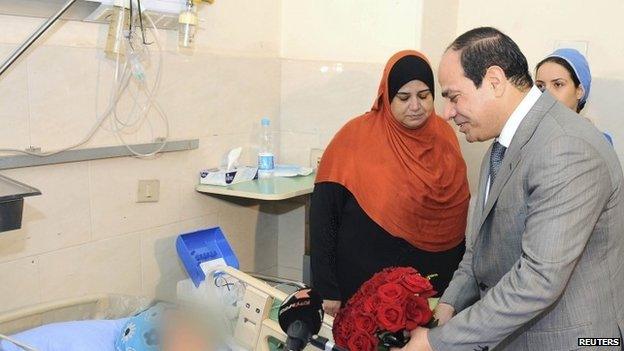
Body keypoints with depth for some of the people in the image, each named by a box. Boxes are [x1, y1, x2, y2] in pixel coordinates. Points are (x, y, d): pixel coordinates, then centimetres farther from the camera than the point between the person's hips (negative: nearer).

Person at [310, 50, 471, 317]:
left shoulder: (444, 134, 1)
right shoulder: (357, 137, -13)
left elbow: (459, 207, 11)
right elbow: (323, 215, -12)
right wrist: (328, 290, -13)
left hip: (438, 281, 4)